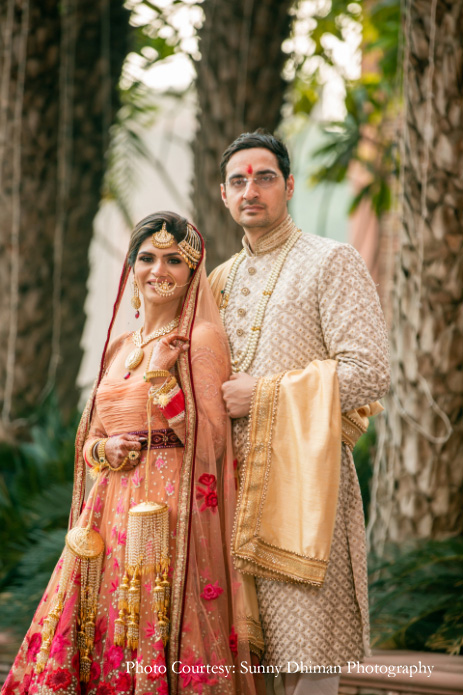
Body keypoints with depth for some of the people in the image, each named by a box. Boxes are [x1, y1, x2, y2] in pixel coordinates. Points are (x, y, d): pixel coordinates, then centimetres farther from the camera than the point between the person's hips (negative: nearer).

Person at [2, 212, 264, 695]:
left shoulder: (202, 338, -3)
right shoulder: (120, 347, 17)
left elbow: (209, 440, -11)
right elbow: (90, 438, 21)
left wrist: (161, 375, -15)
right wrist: (105, 450, -1)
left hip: (173, 516, -6)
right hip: (112, 511, 6)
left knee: (160, 650, -8)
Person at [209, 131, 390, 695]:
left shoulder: (331, 262, -3)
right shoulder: (221, 279, 19)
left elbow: (370, 372, -13)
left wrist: (263, 395, -11)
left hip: (300, 475, -6)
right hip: (234, 477, 6)